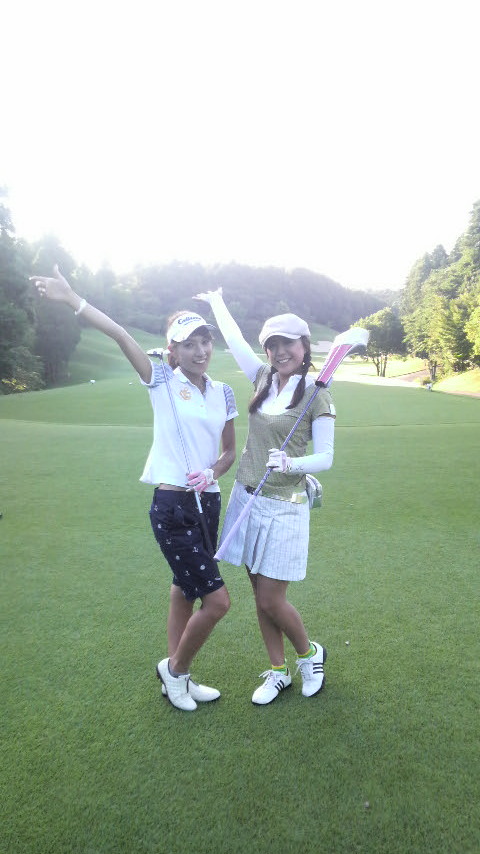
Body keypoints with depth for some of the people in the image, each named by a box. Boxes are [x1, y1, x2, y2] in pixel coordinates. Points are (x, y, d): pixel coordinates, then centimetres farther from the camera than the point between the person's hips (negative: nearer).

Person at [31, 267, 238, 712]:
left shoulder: (223, 392, 7)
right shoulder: (162, 382, -7)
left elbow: (229, 451, 12)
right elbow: (120, 334, -16)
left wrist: (212, 472, -8)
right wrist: (72, 298, -22)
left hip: (208, 503, 6)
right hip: (172, 507, -6)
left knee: (185, 590, 18)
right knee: (217, 599, -5)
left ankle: (175, 678, 36)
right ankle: (175, 669, 22)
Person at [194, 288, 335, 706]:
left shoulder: (316, 395, -10)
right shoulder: (263, 378, 5)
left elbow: (325, 457, -12)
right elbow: (235, 338, 18)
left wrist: (292, 463, -30)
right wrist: (216, 301, 30)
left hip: (284, 507, -6)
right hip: (247, 498, 6)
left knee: (272, 600, 0)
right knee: (261, 595, 13)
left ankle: (310, 654, 30)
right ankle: (278, 672, 32)